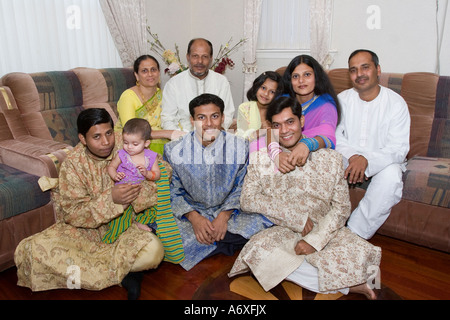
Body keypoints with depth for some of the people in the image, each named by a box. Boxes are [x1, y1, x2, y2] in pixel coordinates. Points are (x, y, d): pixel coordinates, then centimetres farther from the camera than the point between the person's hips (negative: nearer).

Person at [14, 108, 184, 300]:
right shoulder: (73, 163, -11)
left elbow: (163, 170, -8)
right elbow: (73, 214, -15)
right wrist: (110, 198, -32)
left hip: (123, 226, -1)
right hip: (86, 229, 2)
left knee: (154, 250, -32)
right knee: (32, 249, -22)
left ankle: (83, 269, -9)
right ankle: (123, 273, -17)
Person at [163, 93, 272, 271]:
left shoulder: (239, 147, -7)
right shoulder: (175, 150, -7)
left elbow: (241, 187, 0)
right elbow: (174, 191, -1)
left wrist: (224, 216, -16)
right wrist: (193, 217, -18)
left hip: (228, 211, 0)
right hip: (191, 212, 1)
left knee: (261, 223, -25)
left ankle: (206, 243, -9)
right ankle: (229, 245, -11)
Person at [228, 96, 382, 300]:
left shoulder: (330, 158, 0)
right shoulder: (261, 158, 1)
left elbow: (341, 207, -1)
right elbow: (247, 200, -7)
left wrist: (314, 240, -17)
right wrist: (296, 217, -14)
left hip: (325, 230, -1)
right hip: (283, 231, 2)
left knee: (357, 254, -31)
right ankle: (345, 285, -17)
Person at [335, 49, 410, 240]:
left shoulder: (396, 103, -7)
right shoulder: (343, 99, 3)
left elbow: (398, 149, -14)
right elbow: (335, 136, -3)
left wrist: (366, 159, -33)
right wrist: (352, 156, -24)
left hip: (383, 161, -2)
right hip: (348, 158, 2)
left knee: (391, 175, -36)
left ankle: (354, 235, -25)